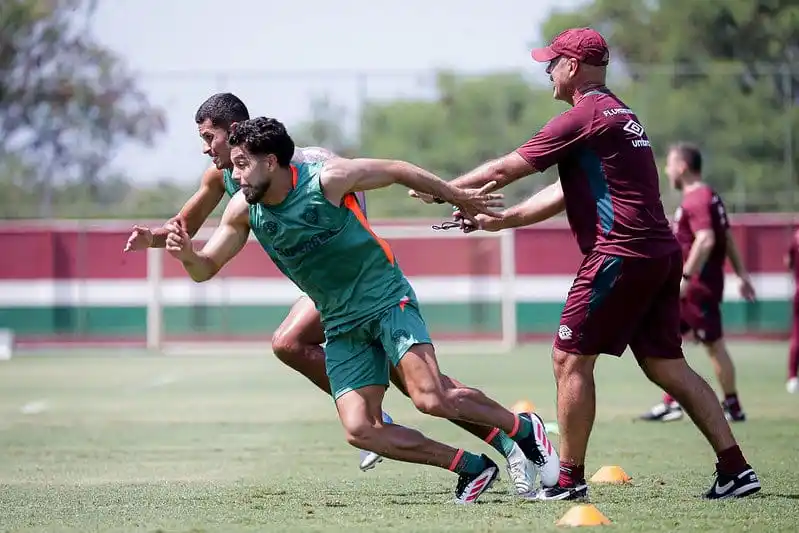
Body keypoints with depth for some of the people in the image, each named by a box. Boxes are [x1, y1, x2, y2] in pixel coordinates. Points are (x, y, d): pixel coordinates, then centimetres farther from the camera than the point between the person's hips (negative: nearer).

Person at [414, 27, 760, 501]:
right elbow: (567, 193, 26)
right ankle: (736, 470, 4)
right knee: (665, 364, 10)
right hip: (662, 252, 9)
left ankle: (570, 480, 1)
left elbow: (504, 170, -5)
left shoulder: (585, 116, -8)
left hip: (621, 253, -9)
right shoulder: (621, 115, 22)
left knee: (571, 358, -2)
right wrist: (496, 220, 26)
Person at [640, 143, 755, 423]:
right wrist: (741, 274, 18)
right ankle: (671, 404, 12)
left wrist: (686, 277, -29)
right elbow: (728, 239, 17)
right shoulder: (709, 196, 15)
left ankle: (733, 407, 6)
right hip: (689, 288, 11)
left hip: (699, 286, -11)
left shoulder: (697, 199, -16)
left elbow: (706, 240, -28)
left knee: (714, 346, -2)